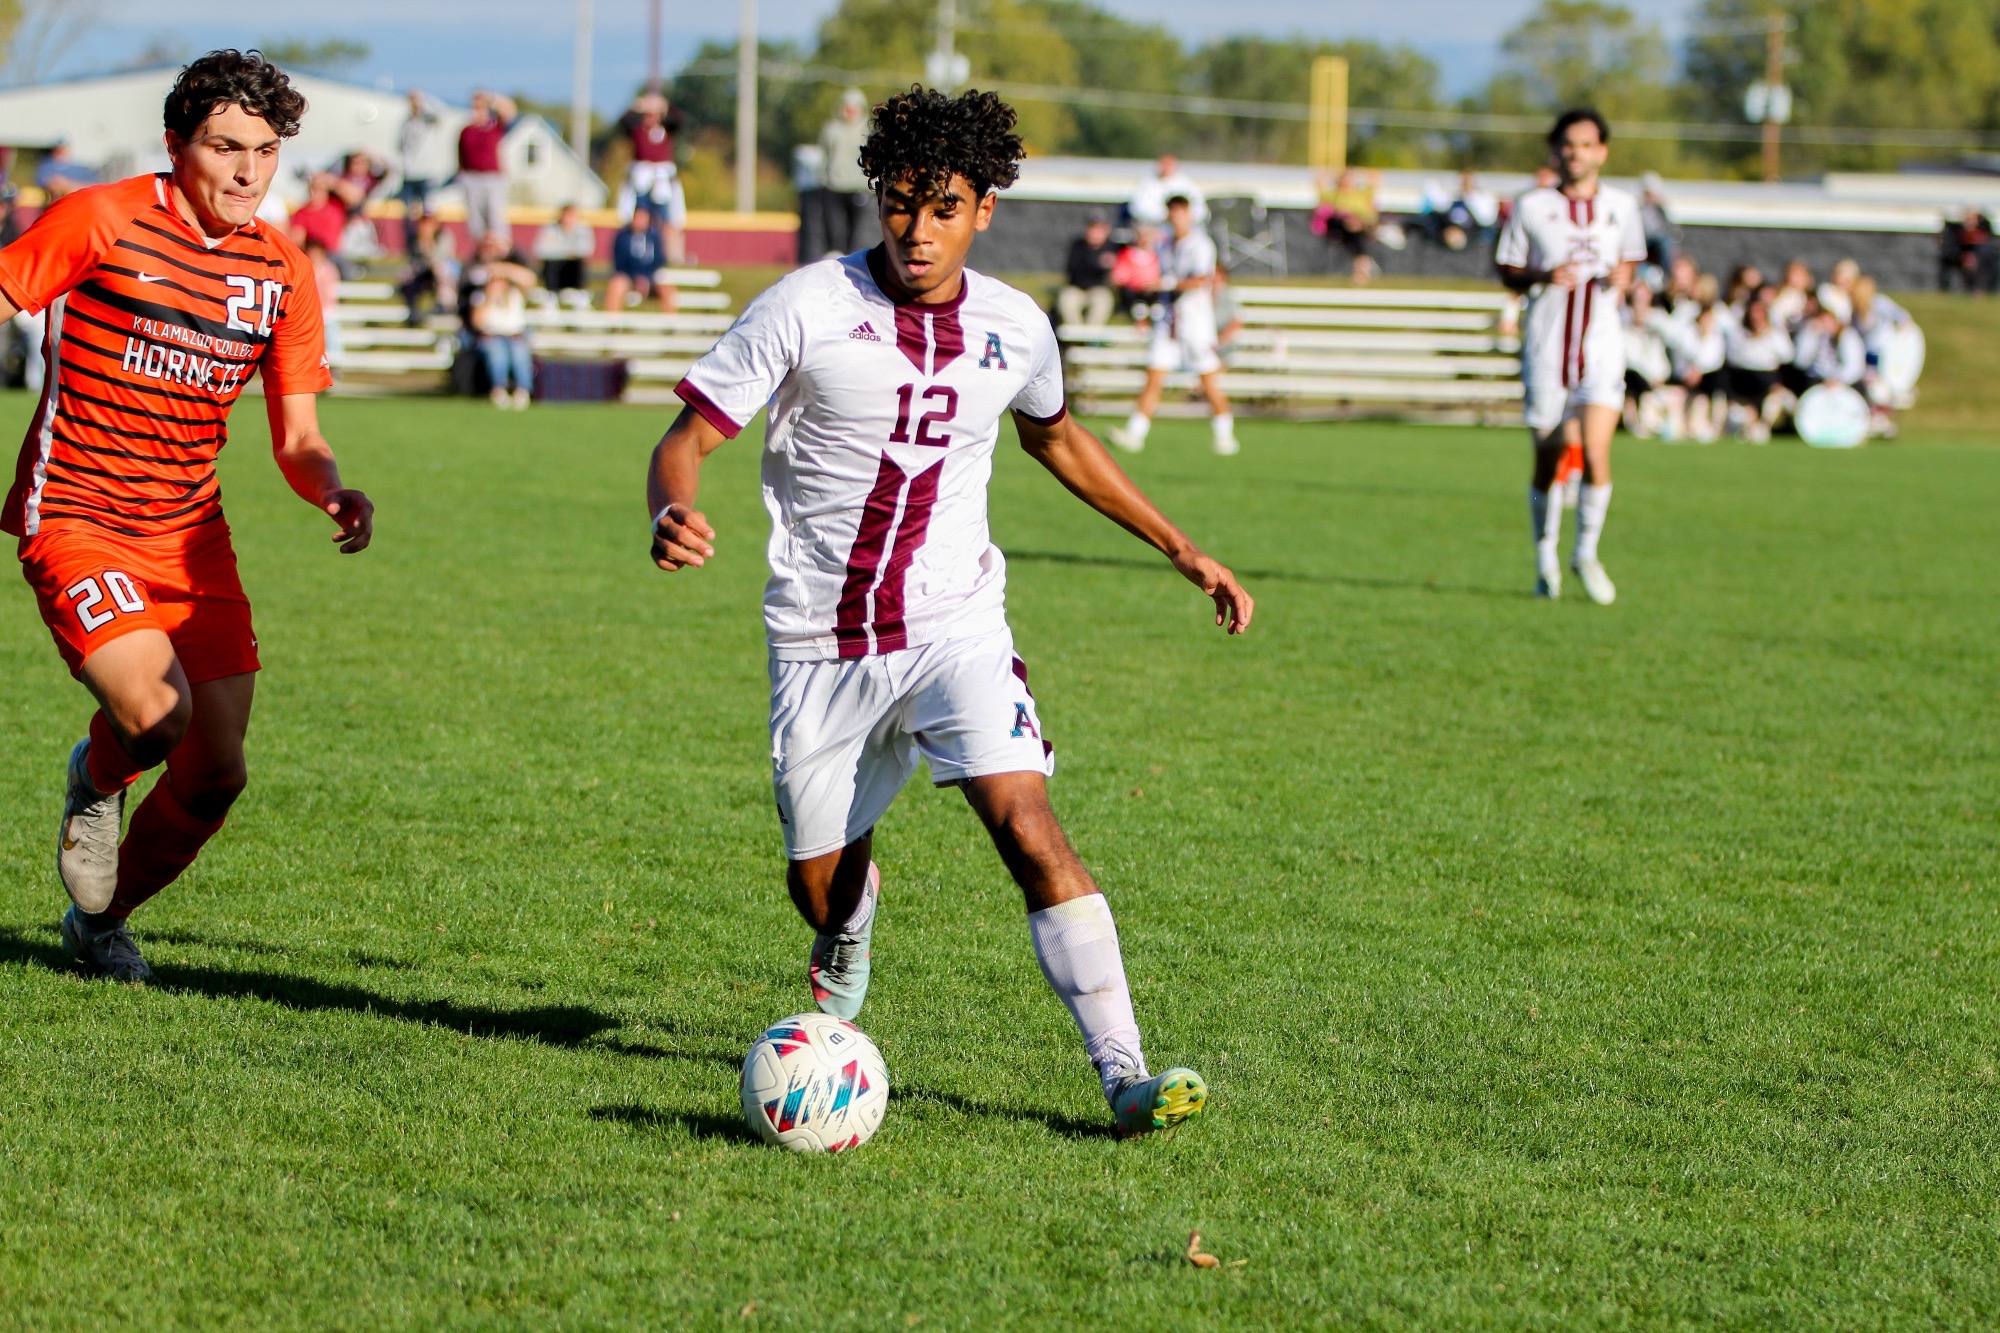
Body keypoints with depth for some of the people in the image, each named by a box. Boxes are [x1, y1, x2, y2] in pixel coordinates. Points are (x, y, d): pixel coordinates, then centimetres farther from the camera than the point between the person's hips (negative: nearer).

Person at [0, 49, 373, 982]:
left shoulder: (283, 273, 3)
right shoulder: (101, 222, -10)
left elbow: (297, 440, 5)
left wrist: (334, 493, -17)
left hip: (190, 535, 5)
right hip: (76, 517, -5)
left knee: (216, 774, -1)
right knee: (155, 712, -28)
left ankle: (101, 921, 26)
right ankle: (95, 781, 11)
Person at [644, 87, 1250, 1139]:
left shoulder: (1014, 329, 0)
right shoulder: (807, 309, -11)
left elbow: (1055, 438, 22)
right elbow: (689, 436, -10)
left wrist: (1182, 551, 22)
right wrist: (672, 518, -34)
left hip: (955, 626, 1)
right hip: (821, 643, -1)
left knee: (1025, 822, -21)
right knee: (819, 883, 9)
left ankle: (1124, 1073, -24)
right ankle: (851, 927, 50)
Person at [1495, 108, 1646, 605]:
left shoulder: (1621, 206, 7)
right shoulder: (1531, 207, 1)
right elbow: (1507, 272, 5)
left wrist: (1622, 278, -2)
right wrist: (1543, 277, -14)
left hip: (1601, 344, 0)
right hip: (1545, 348, 0)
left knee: (1595, 452, -16)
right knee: (1549, 461, 5)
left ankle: (1587, 553, 3)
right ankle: (1545, 560, 24)